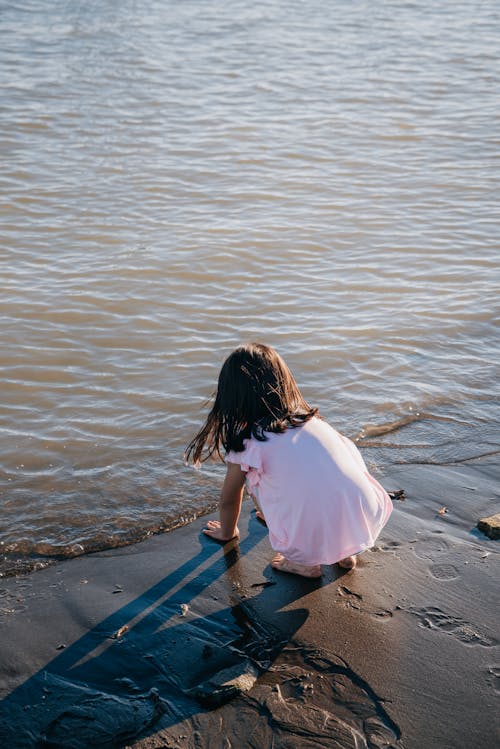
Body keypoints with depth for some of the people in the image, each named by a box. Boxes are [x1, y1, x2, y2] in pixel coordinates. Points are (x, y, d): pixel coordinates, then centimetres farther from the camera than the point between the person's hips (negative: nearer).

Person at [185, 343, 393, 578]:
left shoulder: (246, 443, 0)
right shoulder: (312, 420, 15)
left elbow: (229, 500, 17)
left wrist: (227, 532, 41)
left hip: (312, 547, -4)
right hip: (369, 522, 4)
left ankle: (304, 562, 11)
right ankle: (345, 552, 20)